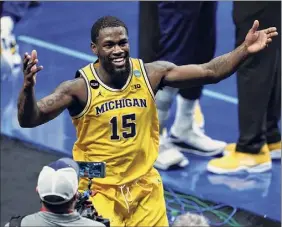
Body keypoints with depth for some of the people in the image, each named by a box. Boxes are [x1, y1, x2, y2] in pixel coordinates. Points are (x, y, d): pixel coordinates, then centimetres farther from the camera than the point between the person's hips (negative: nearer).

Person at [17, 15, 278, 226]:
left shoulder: (151, 73, -7)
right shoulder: (79, 87, -18)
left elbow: (209, 72, -2)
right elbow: (29, 120, -25)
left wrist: (244, 50, -15)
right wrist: (28, 86, -45)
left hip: (145, 186, 4)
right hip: (99, 189, -3)